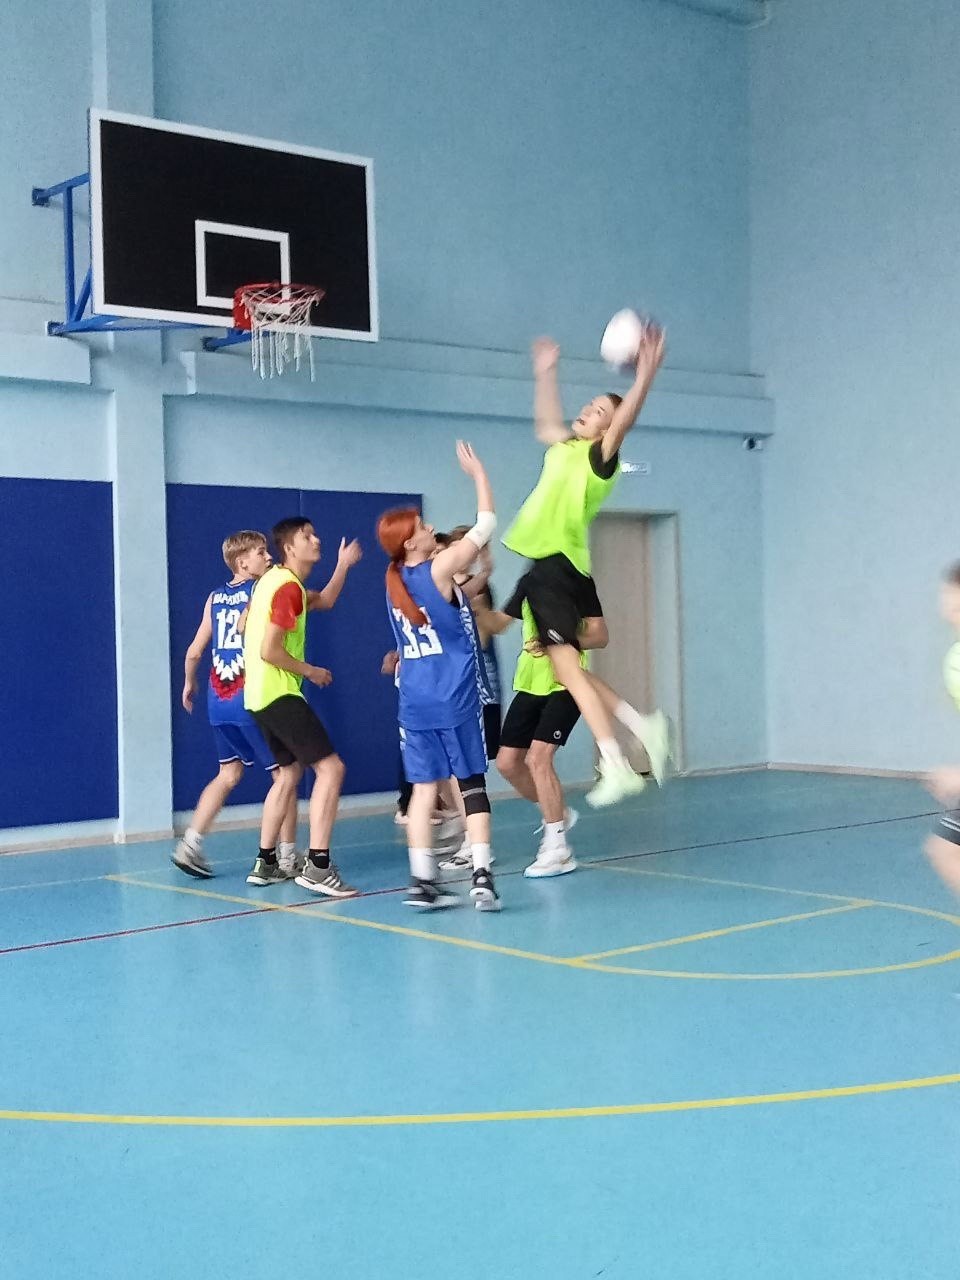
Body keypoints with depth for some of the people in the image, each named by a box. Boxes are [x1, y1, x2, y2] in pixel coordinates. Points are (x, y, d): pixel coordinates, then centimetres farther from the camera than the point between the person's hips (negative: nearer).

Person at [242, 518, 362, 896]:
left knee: (289, 772, 19)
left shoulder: (278, 580, 16)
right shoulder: (288, 587, -15)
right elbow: (269, 651, -21)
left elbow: (324, 601, 30)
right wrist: (310, 671, -8)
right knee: (330, 767, -13)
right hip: (278, 694, -11)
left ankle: (265, 864, 22)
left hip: (263, 694, 11)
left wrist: (343, 565, 19)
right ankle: (318, 866, -18)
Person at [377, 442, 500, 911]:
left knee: (424, 788, 7)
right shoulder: (439, 568, -9)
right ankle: (481, 876, -7)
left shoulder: (395, 581, 9)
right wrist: (478, 472, 3)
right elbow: (485, 526, -4)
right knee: (472, 785, 0)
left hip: (415, 703, 5)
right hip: (457, 700, -5)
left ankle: (422, 881, 6)